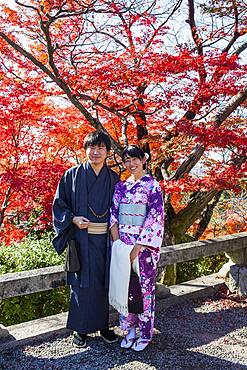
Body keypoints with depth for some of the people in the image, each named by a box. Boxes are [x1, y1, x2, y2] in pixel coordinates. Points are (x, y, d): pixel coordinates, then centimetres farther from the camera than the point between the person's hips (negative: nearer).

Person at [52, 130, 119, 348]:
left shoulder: (113, 179, 7)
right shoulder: (72, 175, 0)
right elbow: (59, 205, 2)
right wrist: (73, 218, -13)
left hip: (105, 239, 2)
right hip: (81, 238, -2)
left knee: (103, 282, 11)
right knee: (82, 282, 4)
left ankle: (103, 324, 28)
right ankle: (81, 328, 20)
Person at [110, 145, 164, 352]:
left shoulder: (152, 185, -5)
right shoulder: (121, 186, 10)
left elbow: (155, 217, -12)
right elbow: (113, 214, 6)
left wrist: (138, 247, -16)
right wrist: (117, 242, -6)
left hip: (143, 245, -4)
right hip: (123, 243, 5)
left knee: (144, 287, 3)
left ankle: (146, 333, 20)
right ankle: (130, 329, 26)